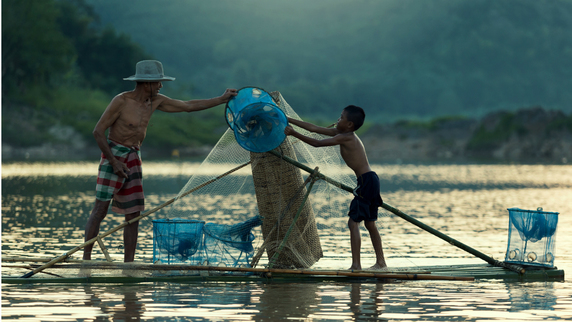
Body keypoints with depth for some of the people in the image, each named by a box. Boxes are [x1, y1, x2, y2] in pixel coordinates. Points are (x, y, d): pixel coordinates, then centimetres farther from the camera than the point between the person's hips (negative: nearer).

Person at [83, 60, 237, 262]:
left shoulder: (155, 101, 5)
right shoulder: (121, 101, -15)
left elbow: (188, 106, 13)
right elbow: (98, 131, -13)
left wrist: (222, 99, 13)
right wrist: (114, 162, -18)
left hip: (133, 158, 7)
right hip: (113, 154, -7)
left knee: (134, 212, 1)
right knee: (101, 208, -9)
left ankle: (128, 263, 4)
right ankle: (85, 257, -4)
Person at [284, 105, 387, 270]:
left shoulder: (345, 138, -14)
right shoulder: (341, 133, 13)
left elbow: (317, 143, -17)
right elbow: (314, 128, 16)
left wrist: (294, 133, -14)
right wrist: (289, 120, 16)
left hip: (366, 181, -10)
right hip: (370, 180, 10)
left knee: (353, 222, -10)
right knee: (370, 223, 16)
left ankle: (356, 265, -12)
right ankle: (380, 262, 20)